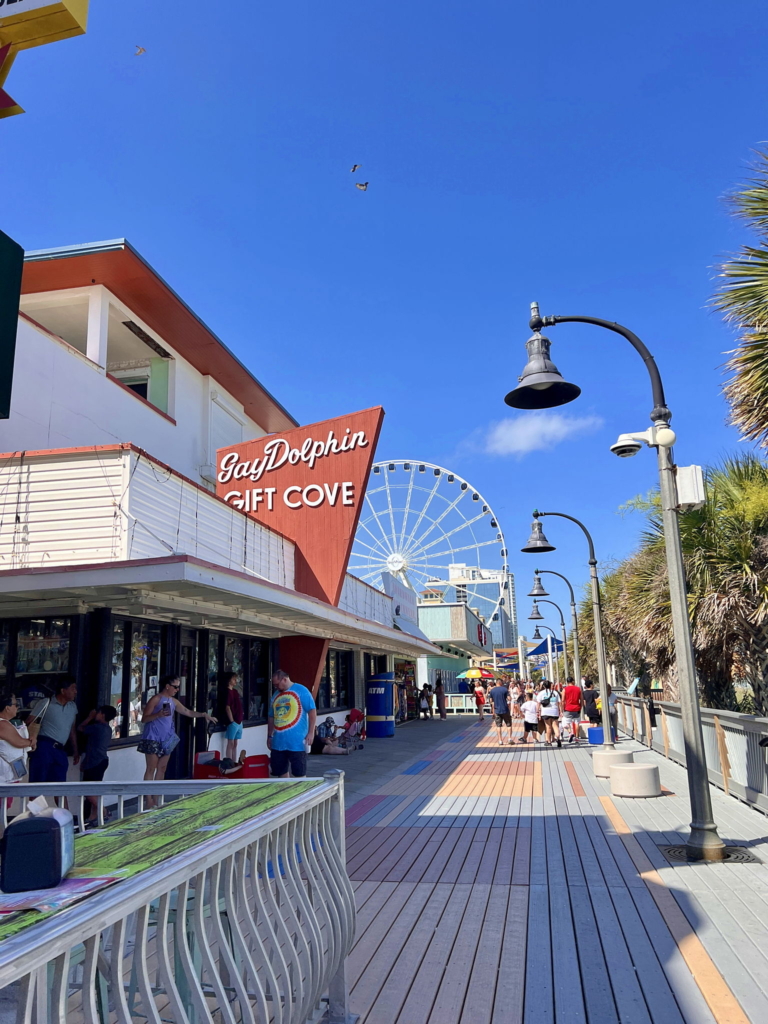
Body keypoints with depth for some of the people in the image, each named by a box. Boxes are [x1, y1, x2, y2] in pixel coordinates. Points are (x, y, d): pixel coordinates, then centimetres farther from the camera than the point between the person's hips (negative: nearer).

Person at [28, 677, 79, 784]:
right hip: (44, 748, -6)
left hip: (60, 751, 6)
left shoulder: (73, 707, 15)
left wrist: (76, 751, 22)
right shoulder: (45, 703, -3)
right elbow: (29, 724, -5)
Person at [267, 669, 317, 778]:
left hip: (297, 742, -6)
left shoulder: (301, 690, -5)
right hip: (278, 742, 6)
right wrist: (269, 736, 20)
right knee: (280, 773, 11)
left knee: (299, 774, -1)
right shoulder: (276, 694, 15)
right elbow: (271, 717, 22)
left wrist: (311, 732, -13)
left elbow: (312, 711, -8)